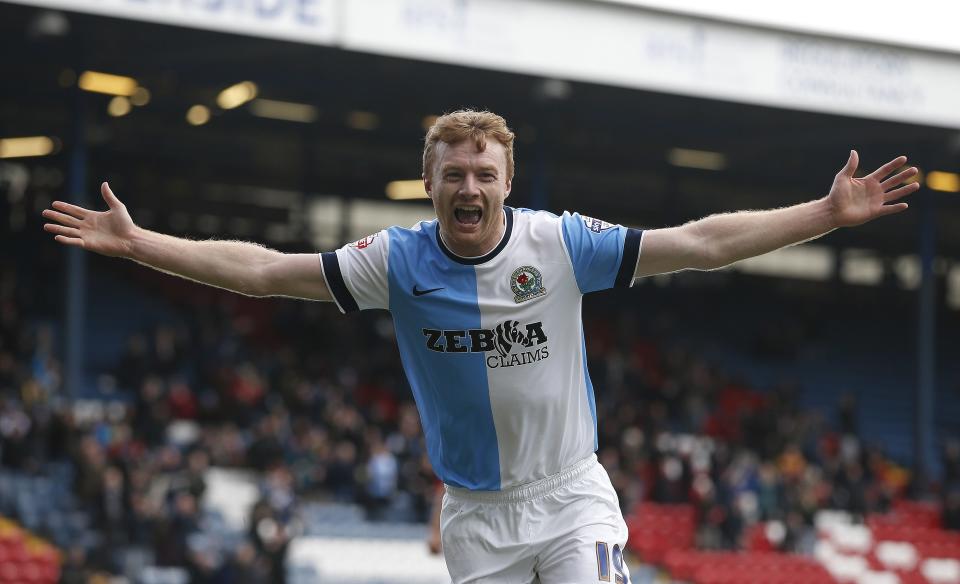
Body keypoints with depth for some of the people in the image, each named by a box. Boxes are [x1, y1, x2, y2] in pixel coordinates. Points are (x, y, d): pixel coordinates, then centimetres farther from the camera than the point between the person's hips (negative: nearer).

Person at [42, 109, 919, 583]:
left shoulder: (560, 244, -8)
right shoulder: (400, 261, -5)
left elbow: (702, 243, -7)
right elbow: (261, 270, -5)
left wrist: (830, 213, -11)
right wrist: (136, 244, -11)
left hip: (573, 498, -1)